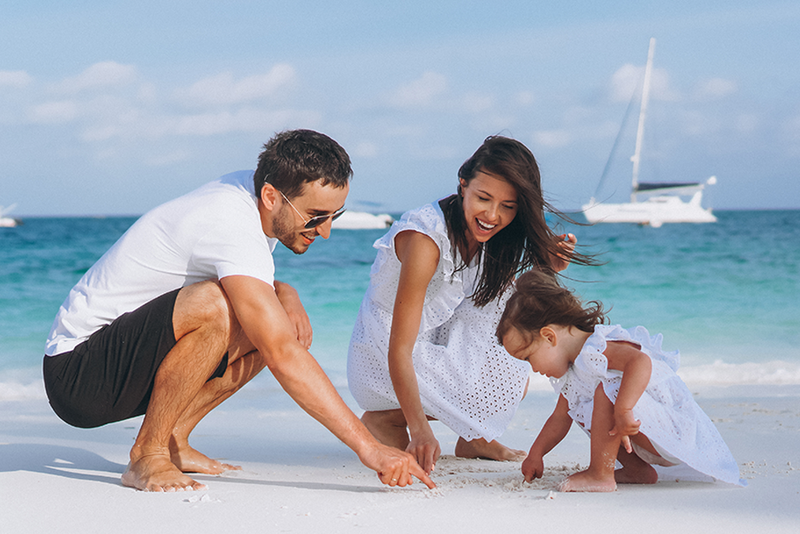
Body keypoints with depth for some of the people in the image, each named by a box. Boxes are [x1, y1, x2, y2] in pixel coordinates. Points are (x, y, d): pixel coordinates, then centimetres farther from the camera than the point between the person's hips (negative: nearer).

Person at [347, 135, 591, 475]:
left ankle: (473, 436, 3)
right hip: (380, 359, -7)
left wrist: (546, 265, -19)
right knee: (508, 385, -17)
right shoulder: (425, 238, -30)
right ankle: (387, 419, -3)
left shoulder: (483, 232, -8)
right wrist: (420, 429, -45)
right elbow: (398, 349, -35)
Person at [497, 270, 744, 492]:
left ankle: (600, 475, -20)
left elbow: (641, 362, -42)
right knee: (579, 408, 19)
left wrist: (623, 410, -46)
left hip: (675, 429, -11)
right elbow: (560, 417, 20)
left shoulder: (597, 349, -23)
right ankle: (637, 470, 11)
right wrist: (535, 454, 18)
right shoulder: (572, 369, 10)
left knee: (607, 391, -30)